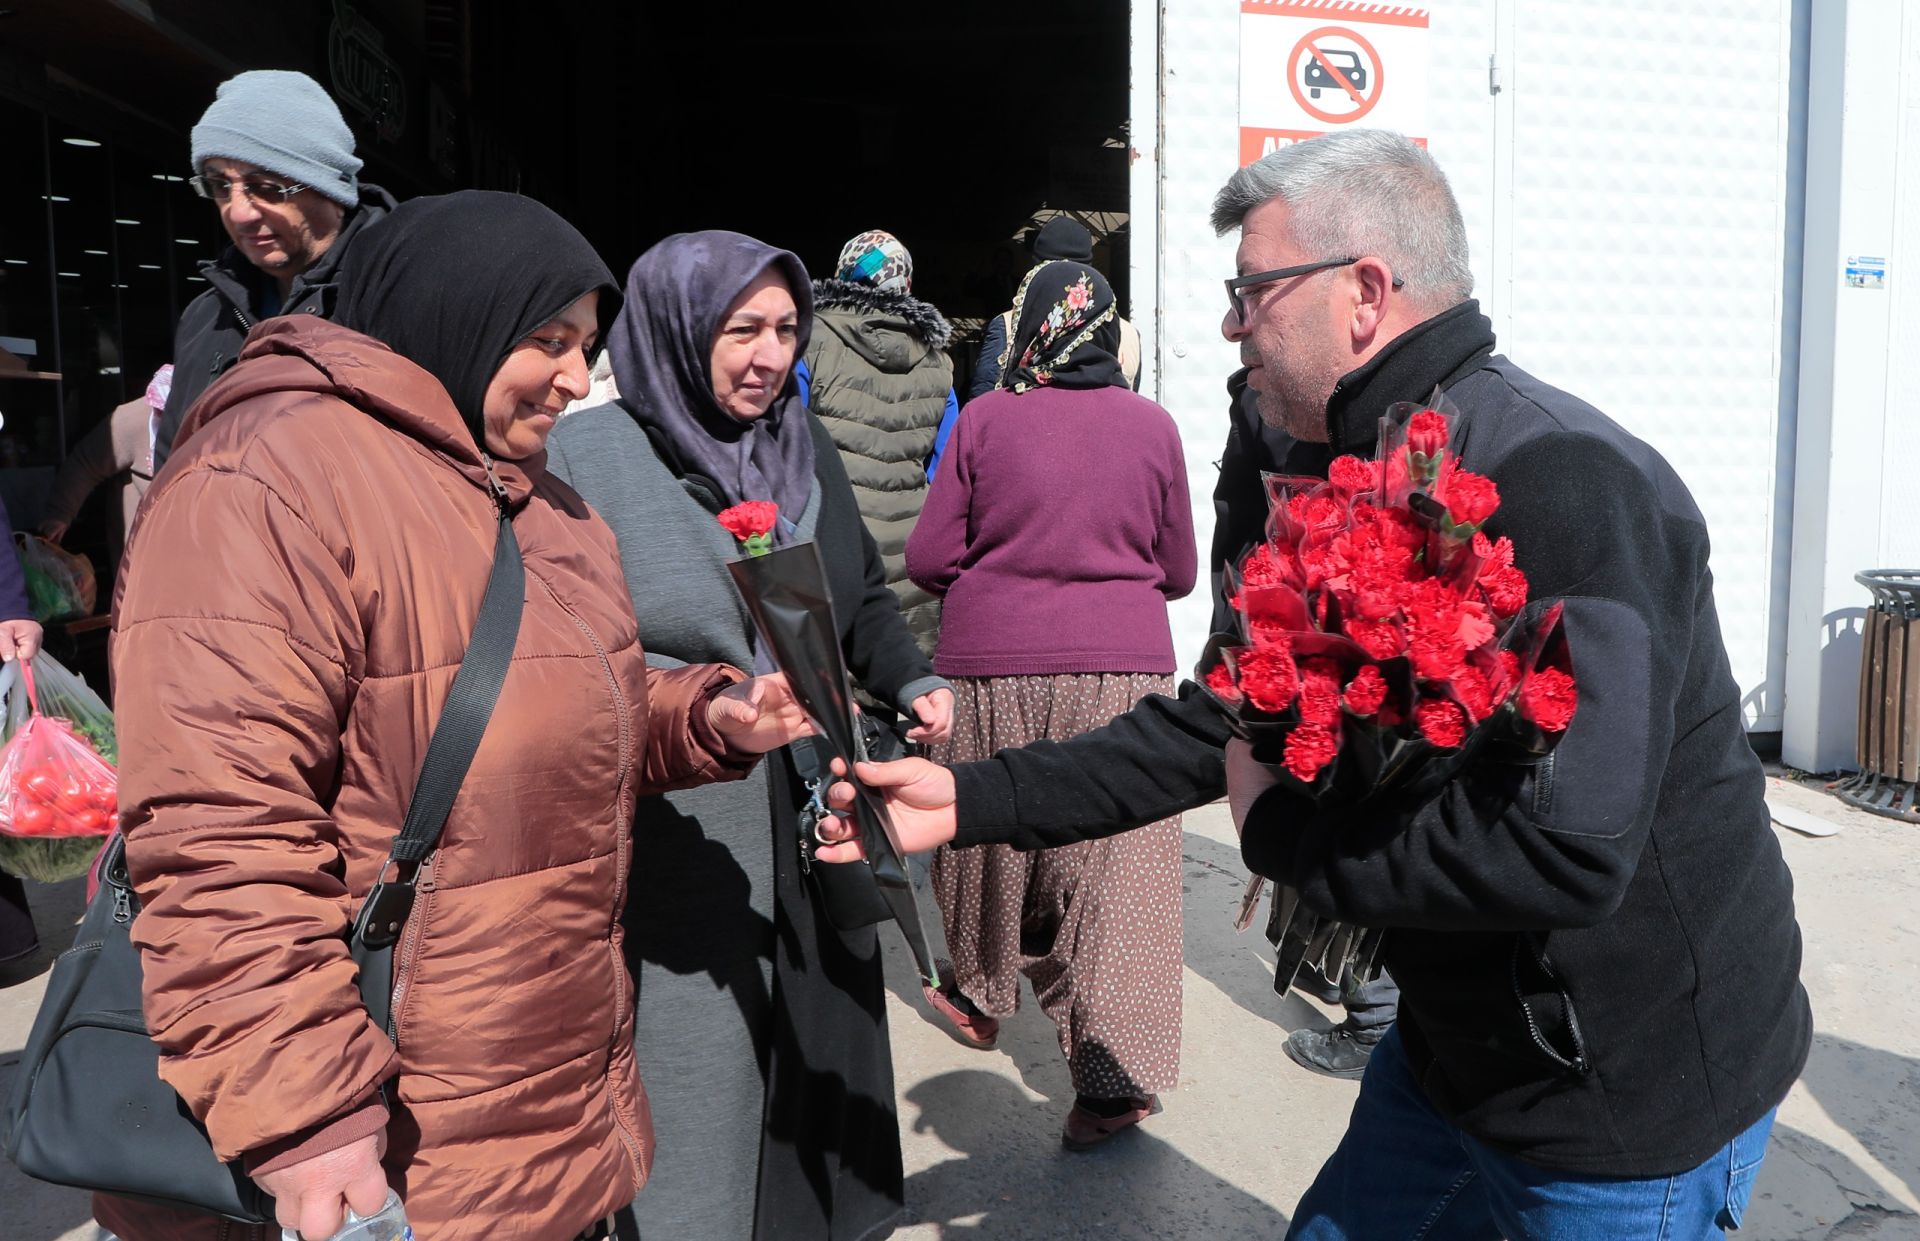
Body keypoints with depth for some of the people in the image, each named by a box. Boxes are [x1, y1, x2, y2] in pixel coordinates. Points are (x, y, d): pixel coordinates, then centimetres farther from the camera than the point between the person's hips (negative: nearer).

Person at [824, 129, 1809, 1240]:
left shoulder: (1560, 483, -26)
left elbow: (1565, 852, -34)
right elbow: (1222, 723, 6)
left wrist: (1285, 826, -20)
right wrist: (970, 800, -1)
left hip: (1633, 1102, -7)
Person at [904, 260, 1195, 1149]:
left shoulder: (984, 419, -3)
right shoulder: (1153, 425, 2)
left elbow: (929, 558, -2)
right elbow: (1178, 570, 9)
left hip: (996, 667, 0)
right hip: (1122, 669, 1)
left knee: (994, 834, 19)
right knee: (1114, 870, 3)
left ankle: (982, 998, 41)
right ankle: (1113, 1081, 5)